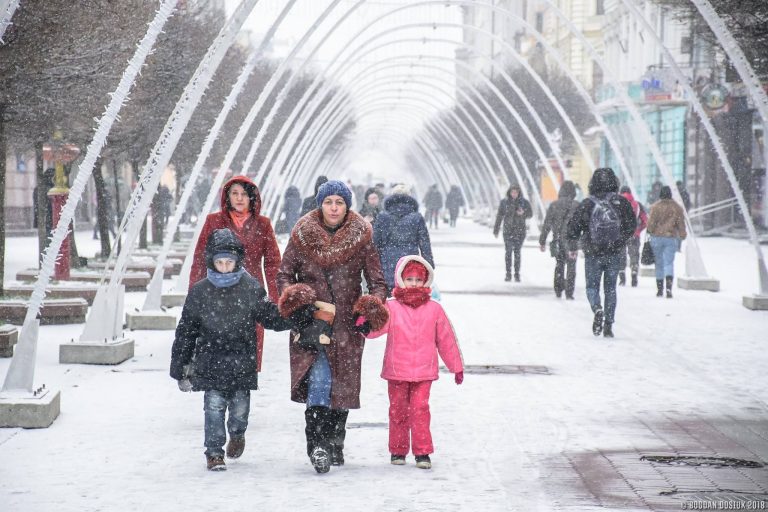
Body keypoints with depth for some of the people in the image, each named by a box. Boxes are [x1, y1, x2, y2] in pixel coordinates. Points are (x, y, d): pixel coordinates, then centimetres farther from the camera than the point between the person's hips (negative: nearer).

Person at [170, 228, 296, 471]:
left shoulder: (251, 288, -1)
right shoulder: (199, 292, -1)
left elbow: (272, 318, 5)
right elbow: (186, 332, 4)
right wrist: (180, 368, 6)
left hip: (242, 361, 1)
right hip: (211, 362, -1)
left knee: (240, 407, 8)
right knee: (214, 406, -7)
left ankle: (237, 434, 40)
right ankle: (214, 452, 5)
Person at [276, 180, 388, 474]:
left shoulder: (361, 237, 3)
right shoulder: (302, 235, 2)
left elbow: (377, 281, 5)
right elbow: (284, 273, 7)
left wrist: (373, 306, -14)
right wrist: (291, 296, -13)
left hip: (346, 325, 2)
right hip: (311, 320, -2)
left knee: (342, 386, 8)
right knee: (319, 380, -17)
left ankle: (335, 445, 25)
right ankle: (317, 445, -20)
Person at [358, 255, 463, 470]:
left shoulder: (434, 309, 4)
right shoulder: (391, 308, -1)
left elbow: (446, 339, 12)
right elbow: (379, 325, -18)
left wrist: (456, 366, 17)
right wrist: (365, 325, -42)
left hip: (423, 372, 0)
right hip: (396, 371, 0)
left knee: (420, 409, -6)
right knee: (398, 410, 9)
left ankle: (423, 452, -1)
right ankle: (398, 450, 21)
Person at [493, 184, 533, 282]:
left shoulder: (524, 202, 0)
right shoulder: (504, 202, 1)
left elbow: (530, 214, 5)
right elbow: (499, 216, 5)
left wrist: (523, 213, -17)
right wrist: (496, 230, 5)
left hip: (520, 231, 0)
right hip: (508, 230, 0)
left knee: (517, 252, -1)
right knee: (508, 252, -4)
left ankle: (517, 274, 5)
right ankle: (508, 274, 3)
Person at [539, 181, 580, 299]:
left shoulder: (554, 205, 0)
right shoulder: (577, 206, -6)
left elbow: (546, 224, 1)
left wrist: (542, 241, 6)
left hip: (558, 241, 2)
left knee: (559, 265, 18)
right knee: (571, 266, 6)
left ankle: (558, 291, 17)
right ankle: (569, 292, 1)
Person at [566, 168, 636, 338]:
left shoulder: (586, 204, -6)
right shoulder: (621, 203, -2)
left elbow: (573, 227, -3)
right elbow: (631, 226, 4)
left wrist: (572, 247, 13)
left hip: (593, 254, -1)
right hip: (615, 254, 1)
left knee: (592, 286, 11)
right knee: (610, 288, 11)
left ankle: (597, 309, -18)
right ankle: (608, 325, 7)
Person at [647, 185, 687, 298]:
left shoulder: (656, 207, -6)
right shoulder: (677, 207, 1)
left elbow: (651, 222, -6)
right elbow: (681, 224, 5)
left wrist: (650, 231, 13)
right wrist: (682, 237, 13)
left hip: (657, 237, -1)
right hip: (671, 238, 1)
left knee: (659, 263, 12)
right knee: (669, 262, -2)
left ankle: (659, 289, 18)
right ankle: (669, 287, -23)